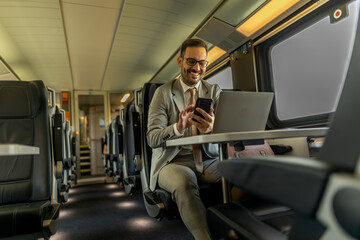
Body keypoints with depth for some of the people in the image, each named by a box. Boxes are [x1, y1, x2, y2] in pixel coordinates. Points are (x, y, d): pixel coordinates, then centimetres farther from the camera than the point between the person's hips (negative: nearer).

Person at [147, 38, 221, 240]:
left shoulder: (215, 91, 10)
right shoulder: (163, 93, 2)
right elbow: (152, 139, -6)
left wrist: (212, 128, -29)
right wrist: (178, 127, -29)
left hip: (208, 160, 3)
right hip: (173, 161, -2)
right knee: (184, 184, -36)